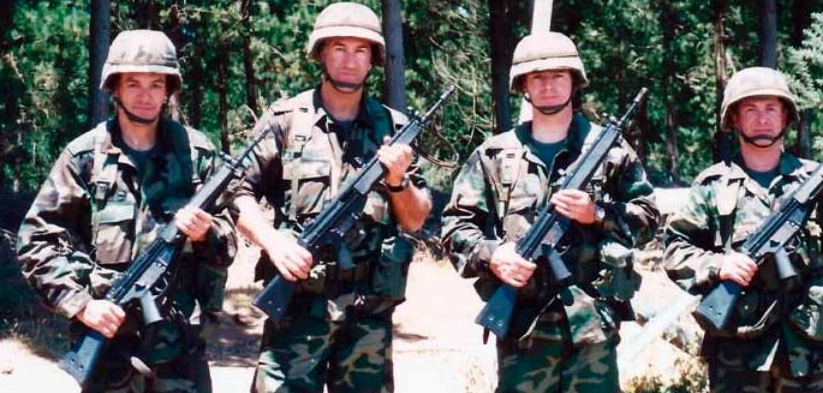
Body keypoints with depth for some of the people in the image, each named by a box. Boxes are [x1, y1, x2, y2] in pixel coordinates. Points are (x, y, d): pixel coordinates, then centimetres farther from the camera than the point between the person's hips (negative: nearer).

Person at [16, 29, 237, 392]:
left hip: (180, 340, 1)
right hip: (109, 338, -1)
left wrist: (207, 233, -12)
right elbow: (35, 239, 0)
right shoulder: (84, 156, 0)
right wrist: (80, 303, -9)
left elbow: (227, 240, 11)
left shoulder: (195, 153, 5)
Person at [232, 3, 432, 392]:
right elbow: (238, 192, 0)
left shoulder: (393, 128, 9)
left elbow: (415, 220, 11)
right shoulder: (286, 120, 2)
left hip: (371, 306, 3)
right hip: (299, 300, -3)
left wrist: (398, 180, -8)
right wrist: (273, 241, -14)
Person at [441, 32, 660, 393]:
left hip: (593, 320, -1)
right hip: (522, 323, 1)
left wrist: (597, 214, -8)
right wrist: (489, 256, -10)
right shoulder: (494, 156, 9)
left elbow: (646, 218, 9)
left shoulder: (609, 149, 8)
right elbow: (456, 225, 8)